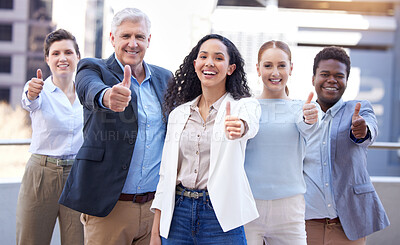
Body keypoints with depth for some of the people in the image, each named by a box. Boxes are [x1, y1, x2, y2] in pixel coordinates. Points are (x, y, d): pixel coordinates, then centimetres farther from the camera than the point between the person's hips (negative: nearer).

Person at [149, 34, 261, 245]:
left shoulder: (244, 105, 0)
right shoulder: (178, 113, 10)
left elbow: (251, 126, -24)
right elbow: (166, 172, 11)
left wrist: (239, 127, -49)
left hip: (221, 217, -3)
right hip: (178, 213, 3)